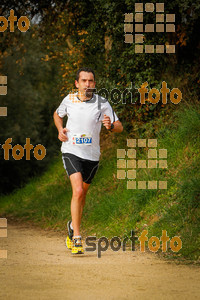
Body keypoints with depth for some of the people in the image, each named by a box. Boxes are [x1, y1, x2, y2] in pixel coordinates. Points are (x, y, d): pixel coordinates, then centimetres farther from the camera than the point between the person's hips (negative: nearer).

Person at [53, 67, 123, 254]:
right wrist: (60, 129, 0)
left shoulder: (102, 103, -7)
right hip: (71, 152, -2)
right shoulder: (69, 100, -2)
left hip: (92, 155, 2)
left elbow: (119, 127, -5)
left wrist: (110, 126, -28)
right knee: (78, 191, -21)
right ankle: (76, 238, -20)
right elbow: (57, 114, 20)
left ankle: (73, 225, 45)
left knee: (82, 193, 16)